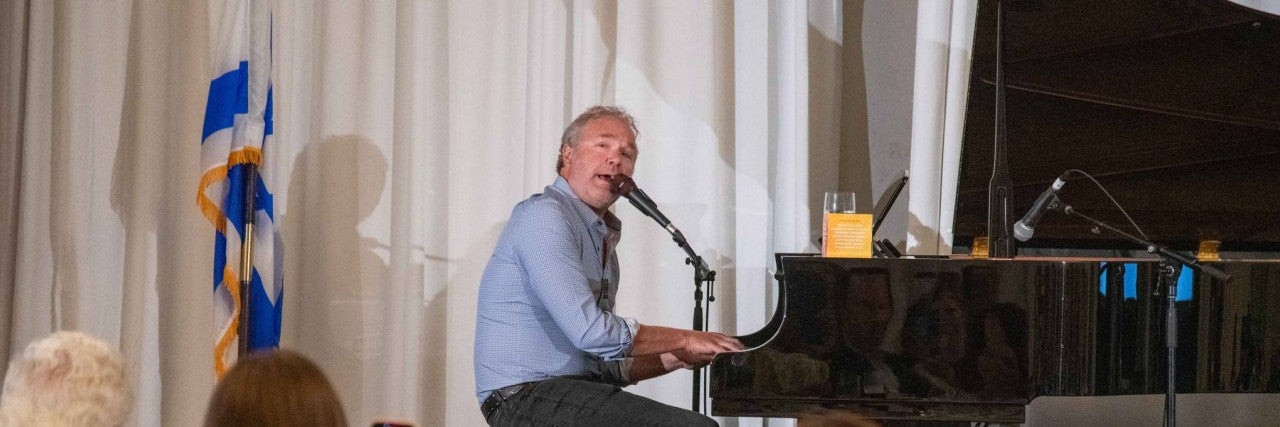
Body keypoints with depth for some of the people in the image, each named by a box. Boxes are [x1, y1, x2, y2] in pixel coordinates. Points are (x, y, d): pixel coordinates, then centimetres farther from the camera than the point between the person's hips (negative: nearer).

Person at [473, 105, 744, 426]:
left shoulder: (604, 240, 21)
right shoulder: (544, 214, -9)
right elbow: (588, 330, -21)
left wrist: (676, 358, 7)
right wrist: (683, 340, -10)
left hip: (575, 395, 9)